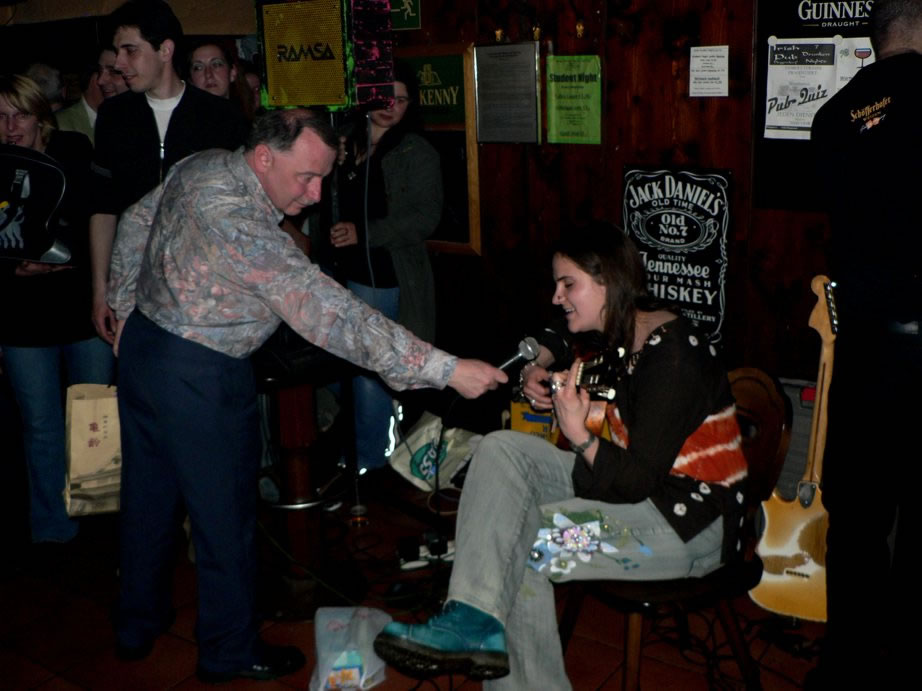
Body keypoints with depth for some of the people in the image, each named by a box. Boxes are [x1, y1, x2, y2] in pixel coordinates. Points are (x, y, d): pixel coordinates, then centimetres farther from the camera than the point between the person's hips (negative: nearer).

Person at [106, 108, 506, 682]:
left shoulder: (201, 166, -3)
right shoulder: (241, 228, -31)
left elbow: (135, 223, 13)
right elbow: (333, 317, -35)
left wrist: (126, 309, 23)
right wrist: (447, 370, -34)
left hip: (143, 342, 9)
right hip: (197, 378, -9)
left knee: (148, 495, 22)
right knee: (224, 511, 8)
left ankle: (137, 627, 42)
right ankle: (229, 652, 27)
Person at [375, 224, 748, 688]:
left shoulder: (671, 359, -23)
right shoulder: (621, 333, 3)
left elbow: (635, 482, -24)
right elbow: (559, 339, 28)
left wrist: (579, 435, -33)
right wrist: (537, 368, 9)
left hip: (692, 523, -9)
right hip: (641, 481, 9)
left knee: (516, 546, -19)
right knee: (501, 449, -9)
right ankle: (474, 617, -23)